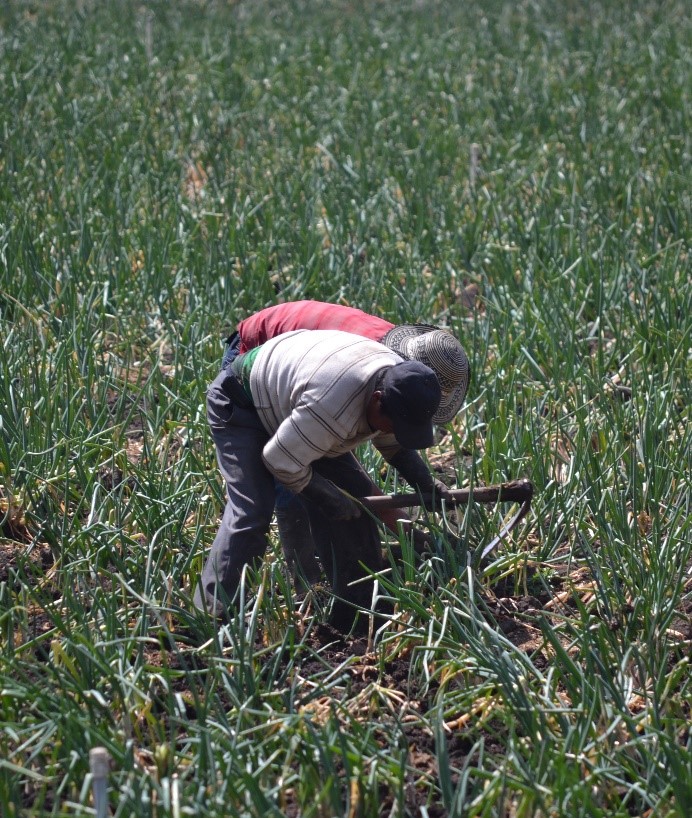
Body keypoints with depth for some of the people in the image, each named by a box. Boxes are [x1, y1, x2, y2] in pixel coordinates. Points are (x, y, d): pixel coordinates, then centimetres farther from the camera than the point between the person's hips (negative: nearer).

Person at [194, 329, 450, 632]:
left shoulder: (399, 381, -14)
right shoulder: (333, 406, -43)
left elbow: (395, 443, 8)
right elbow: (280, 460, -30)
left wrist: (427, 485, -4)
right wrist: (330, 498, -19)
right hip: (237, 404, -9)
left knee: (355, 494, 1)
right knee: (251, 511, -24)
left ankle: (358, 616, 9)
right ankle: (212, 616, -18)